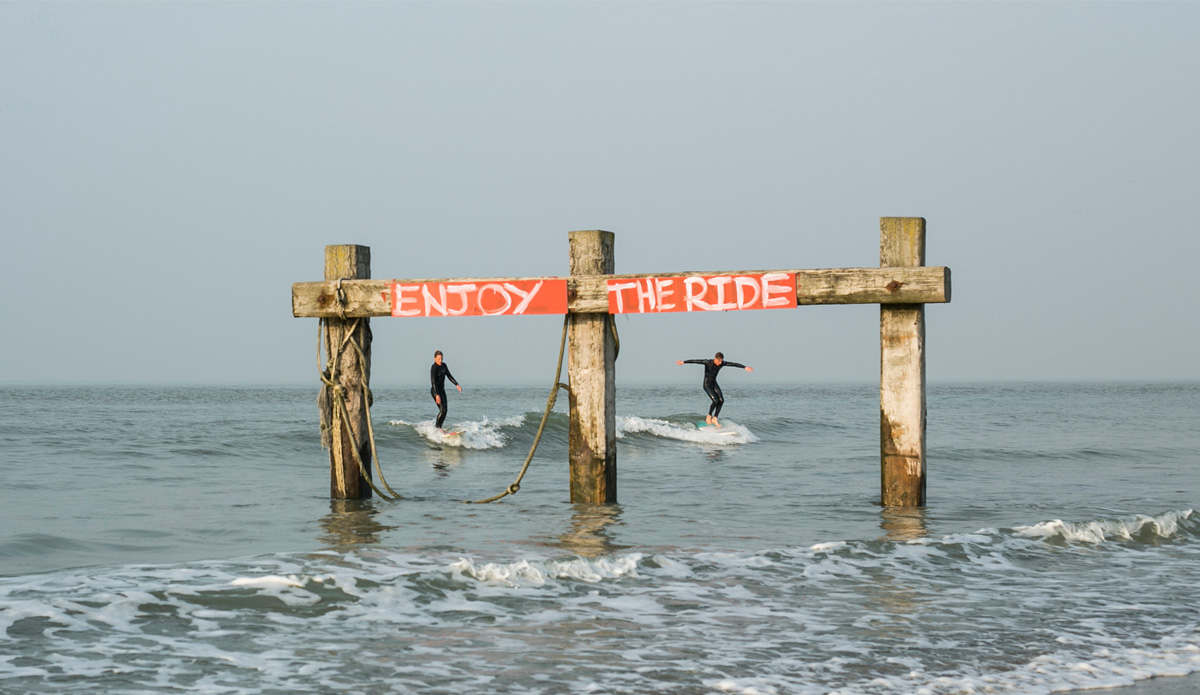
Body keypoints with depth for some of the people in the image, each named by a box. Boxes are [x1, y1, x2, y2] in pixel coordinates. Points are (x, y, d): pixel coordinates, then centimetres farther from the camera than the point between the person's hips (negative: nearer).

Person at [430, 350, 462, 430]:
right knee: (442, 409, -16)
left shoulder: (443, 365, 5)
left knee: (445, 410, 4)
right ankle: (437, 428, -12)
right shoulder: (434, 368, -19)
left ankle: (439, 427, 10)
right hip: (435, 390, -8)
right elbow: (433, 382, -24)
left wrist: (457, 385, 4)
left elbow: (449, 376, 13)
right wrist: (437, 395, -31)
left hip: (442, 390, 8)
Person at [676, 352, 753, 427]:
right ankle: (709, 416, 4)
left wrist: (745, 367, -1)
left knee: (721, 400, -12)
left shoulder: (722, 363, -7)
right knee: (715, 401, -19)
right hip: (707, 385, -6)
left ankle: (714, 418, -3)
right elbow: (695, 361, -30)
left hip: (714, 384, 6)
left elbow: (734, 364, -2)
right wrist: (683, 362, -38)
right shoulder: (708, 362, -22)